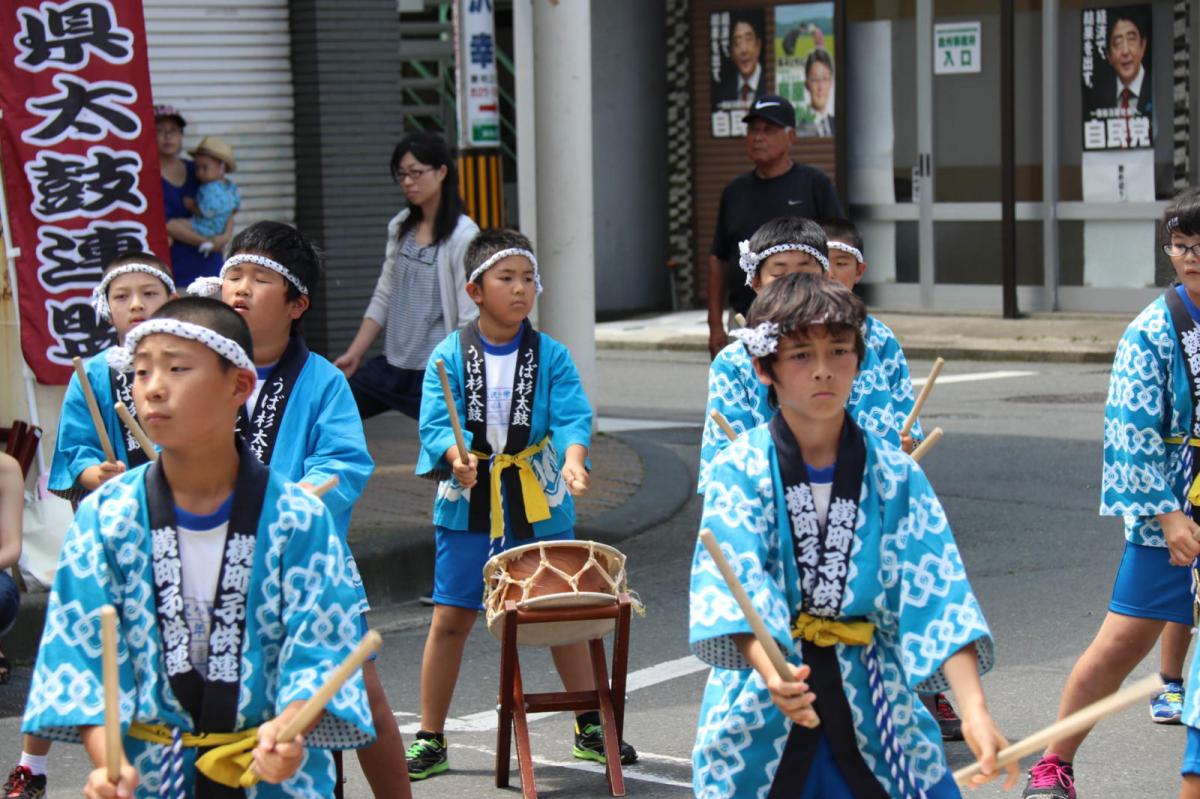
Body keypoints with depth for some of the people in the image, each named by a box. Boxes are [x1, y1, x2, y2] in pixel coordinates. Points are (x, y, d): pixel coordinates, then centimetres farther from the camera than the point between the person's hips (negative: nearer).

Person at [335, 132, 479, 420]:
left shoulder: (463, 237, -12)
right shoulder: (400, 228, 8)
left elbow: (470, 320, -14)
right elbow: (384, 297, 14)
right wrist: (354, 354, 9)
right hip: (393, 365, 7)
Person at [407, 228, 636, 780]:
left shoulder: (551, 356, -1)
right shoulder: (449, 357, -3)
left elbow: (571, 416, -11)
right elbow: (435, 423, -11)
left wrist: (572, 459, -31)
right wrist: (456, 456, -31)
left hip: (539, 506, 1)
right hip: (469, 507, -1)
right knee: (451, 619, 0)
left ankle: (590, 728, 23)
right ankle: (430, 740, 12)